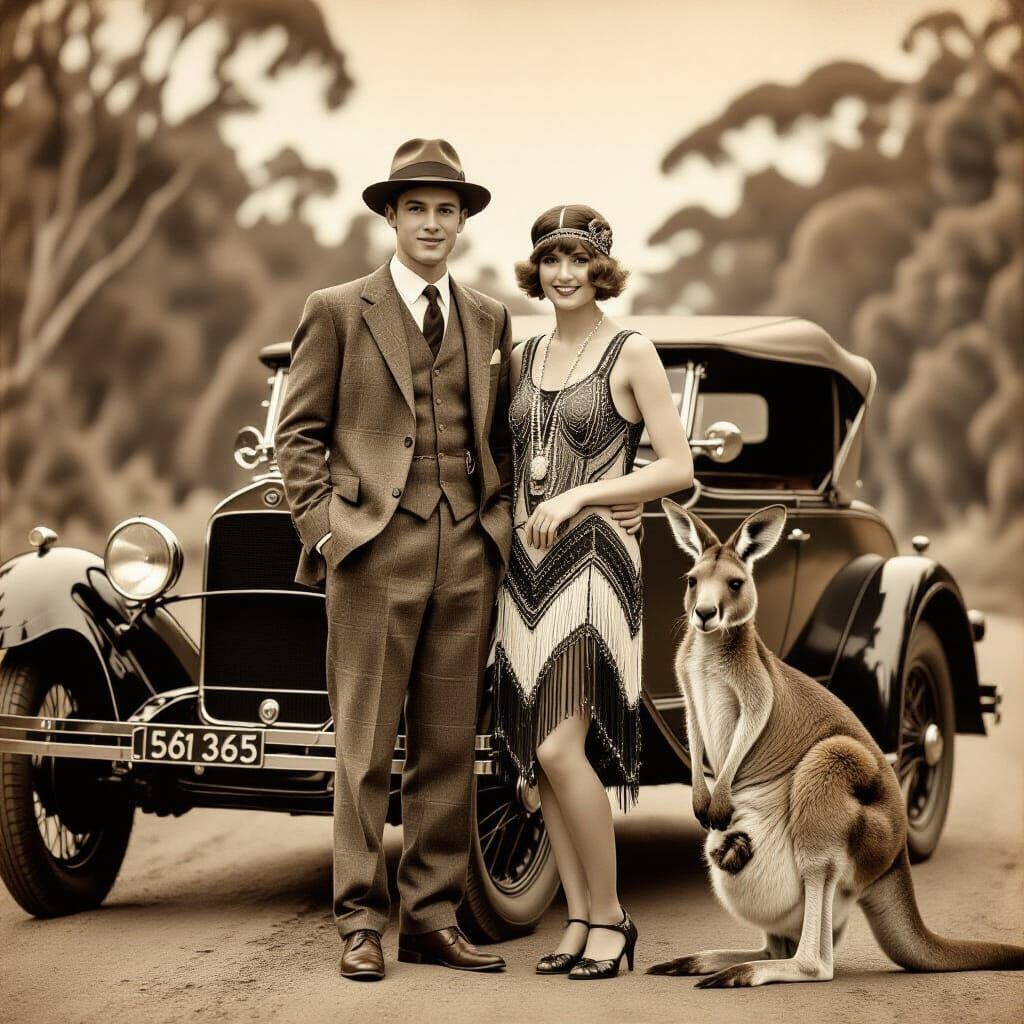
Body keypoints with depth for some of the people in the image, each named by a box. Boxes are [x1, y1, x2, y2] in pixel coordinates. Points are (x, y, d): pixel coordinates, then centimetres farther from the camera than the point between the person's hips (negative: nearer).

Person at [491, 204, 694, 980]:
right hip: (527, 566, 6)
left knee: (561, 749, -15)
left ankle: (610, 917, -1)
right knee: (539, 755, 3)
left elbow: (679, 469, -8)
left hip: (594, 562, -6)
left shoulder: (632, 353, -3)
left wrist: (580, 494, -16)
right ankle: (581, 922, 12)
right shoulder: (525, 356, 14)